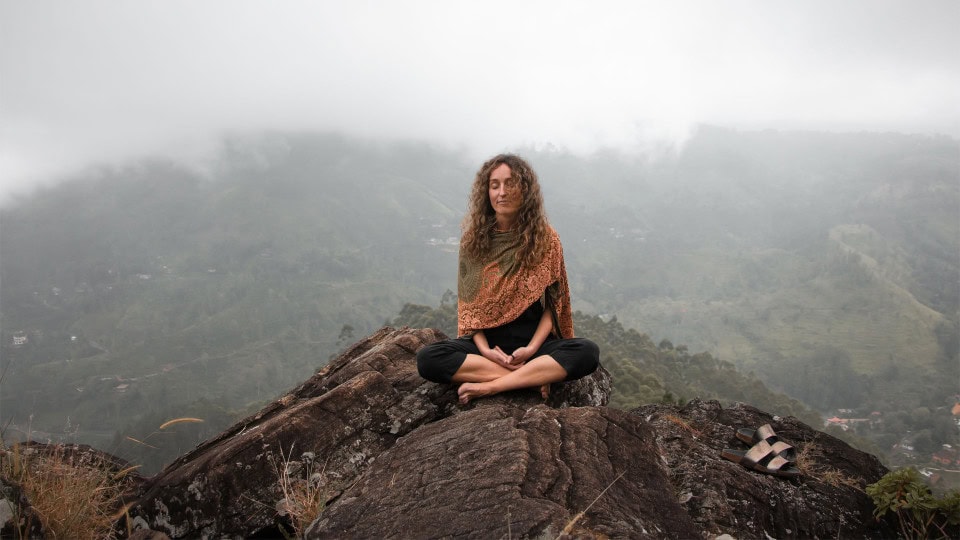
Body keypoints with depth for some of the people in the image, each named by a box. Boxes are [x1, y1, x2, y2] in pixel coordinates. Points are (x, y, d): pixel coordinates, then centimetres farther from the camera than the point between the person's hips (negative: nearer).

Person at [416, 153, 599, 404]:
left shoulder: (546, 238, -1)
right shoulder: (473, 239, 1)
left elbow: (553, 303, -1)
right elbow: (468, 303, 2)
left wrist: (532, 348, -16)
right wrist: (484, 349, -15)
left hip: (533, 339, 0)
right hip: (487, 340, 1)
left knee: (587, 353, -30)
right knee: (427, 359, -27)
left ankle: (489, 386, -27)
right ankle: (533, 376, -24)